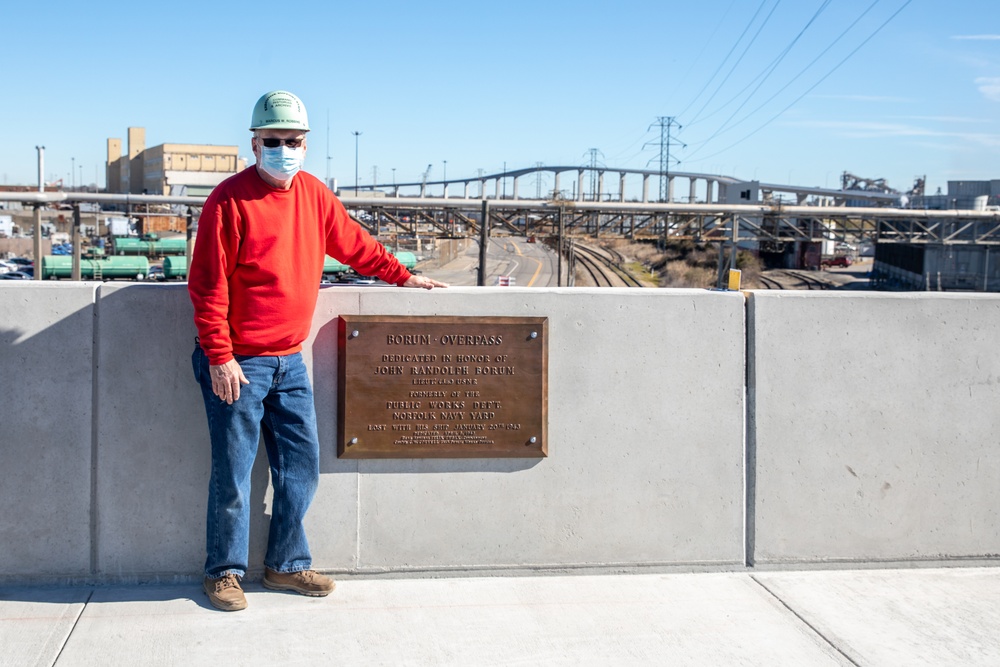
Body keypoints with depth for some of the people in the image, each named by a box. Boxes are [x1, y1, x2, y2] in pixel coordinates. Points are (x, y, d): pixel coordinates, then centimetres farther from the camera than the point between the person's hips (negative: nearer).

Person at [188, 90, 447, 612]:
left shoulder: (314, 195, 8)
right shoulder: (231, 200, -11)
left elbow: (354, 244, 24)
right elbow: (208, 285, -13)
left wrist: (401, 276, 26)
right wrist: (220, 357, -18)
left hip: (290, 362, 6)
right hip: (238, 365, -6)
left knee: (301, 465, 10)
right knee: (233, 471, 2)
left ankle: (286, 564, 24)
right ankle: (224, 570, 18)